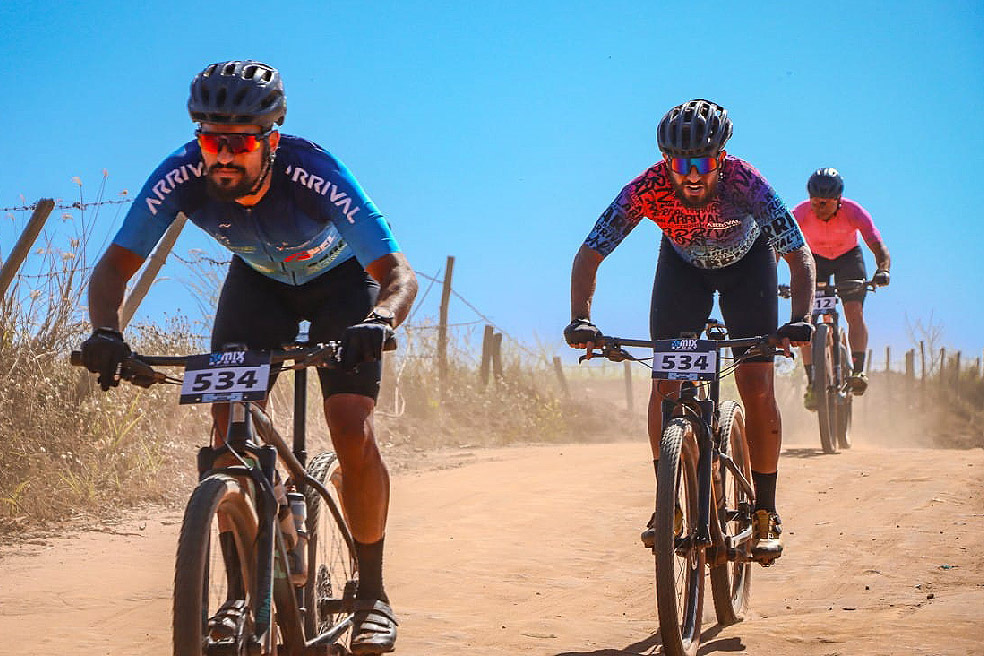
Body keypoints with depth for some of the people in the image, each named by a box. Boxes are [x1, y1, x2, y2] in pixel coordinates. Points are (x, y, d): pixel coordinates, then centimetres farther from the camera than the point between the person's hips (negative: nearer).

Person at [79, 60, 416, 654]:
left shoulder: (316, 174, -38)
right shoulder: (182, 176, -30)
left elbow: (398, 274, -40)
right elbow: (115, 267, -25)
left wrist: (377, 323, -62)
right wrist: (107, 332, -45)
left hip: (339, 281, -3)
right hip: (257, 281, 3)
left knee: (352, 430, -18)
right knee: (229, 423, -15)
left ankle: (372, 591, -1)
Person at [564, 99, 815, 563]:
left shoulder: (746, 184, -37)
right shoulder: (647, 190, -33)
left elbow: (799, 254, -35)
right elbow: (589, 255, -29)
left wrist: (801, 319, -51)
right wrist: (580, 320, -44)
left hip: (748, 262, -1)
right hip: (683, 264, 2)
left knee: (757, 387, -12)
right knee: (666, 378, -13)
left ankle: (765, 513, 0)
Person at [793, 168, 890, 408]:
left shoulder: (854, 212, -31)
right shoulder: (800, 214, -30)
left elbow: (879, 247, -35)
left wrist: (882, 270, -56)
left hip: (848, 257, -1)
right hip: (815, 259, 1)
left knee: (855, 313, -22)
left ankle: (857, 370, -17)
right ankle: (812, 382, -9)